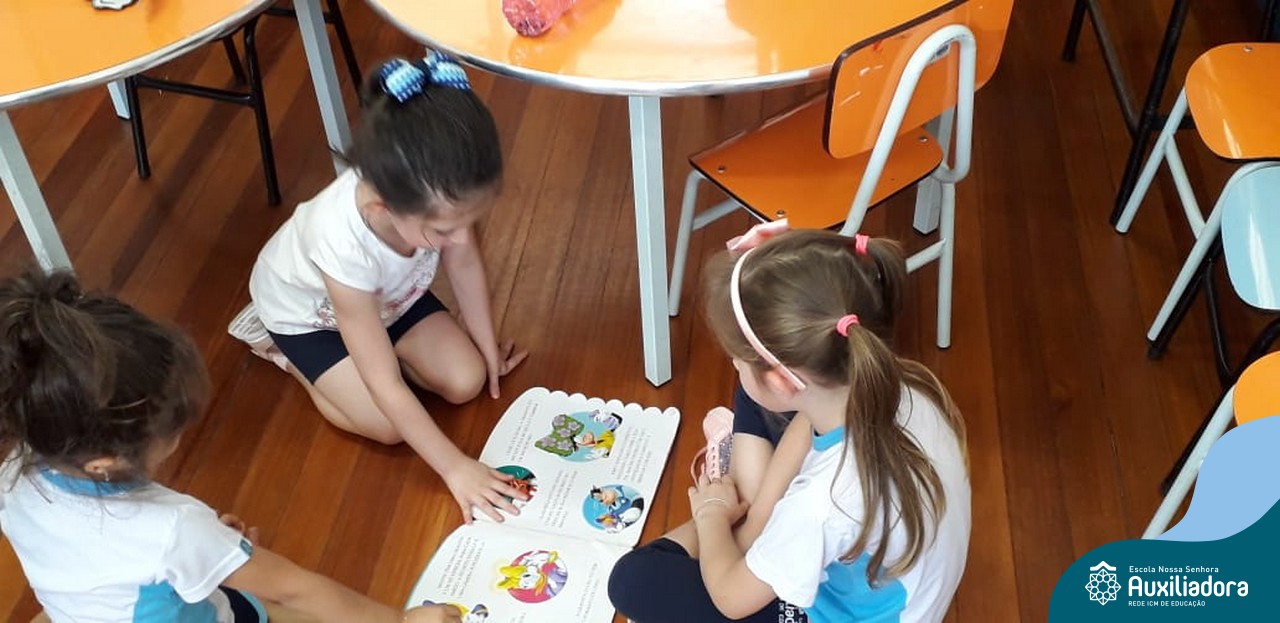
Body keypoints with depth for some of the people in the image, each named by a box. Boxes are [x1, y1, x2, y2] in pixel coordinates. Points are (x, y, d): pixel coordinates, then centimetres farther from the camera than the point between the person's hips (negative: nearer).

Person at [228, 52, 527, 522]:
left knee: (467, 381, -5)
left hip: (390, 294, 4)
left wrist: (488, 346, 1)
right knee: (388, 425, -13)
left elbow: (465, 264, -11)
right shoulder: (343, 244, -46)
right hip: (308, 310, -4)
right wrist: (455, 467, -33)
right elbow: (387, 386, -37)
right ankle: (281, 346, 8)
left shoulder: (437, 194, -35)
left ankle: (370, 336, 17)